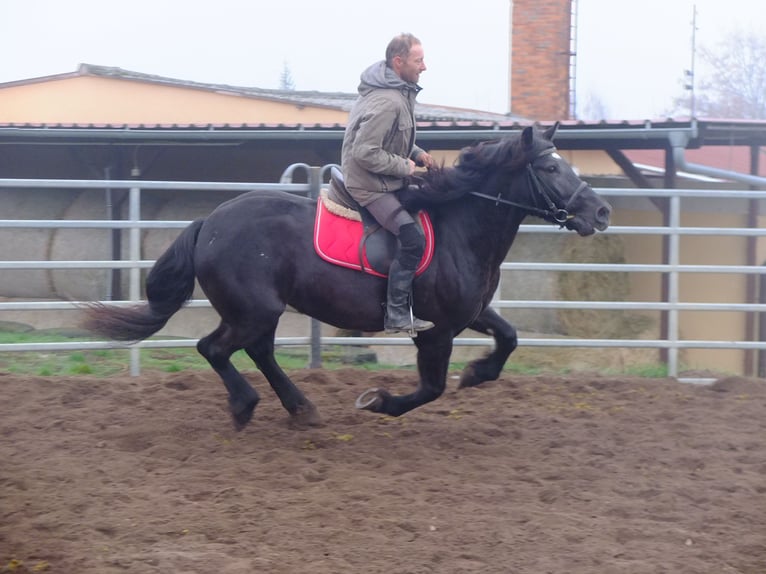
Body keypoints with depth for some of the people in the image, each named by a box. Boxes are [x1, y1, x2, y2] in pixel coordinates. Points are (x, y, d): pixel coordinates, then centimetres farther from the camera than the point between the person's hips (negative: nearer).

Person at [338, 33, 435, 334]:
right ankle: (397, 315, -15)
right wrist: (405, 166, -19)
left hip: (387, 180, 11)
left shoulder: (399, 92, 7)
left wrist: (416, 153, 6)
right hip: (368, 185, -11)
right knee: (412, 238, -21)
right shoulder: (386, 102, -27)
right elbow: (365, 152, -29)